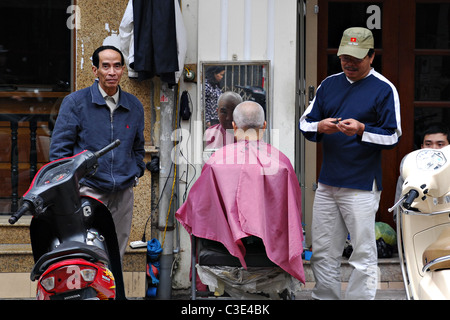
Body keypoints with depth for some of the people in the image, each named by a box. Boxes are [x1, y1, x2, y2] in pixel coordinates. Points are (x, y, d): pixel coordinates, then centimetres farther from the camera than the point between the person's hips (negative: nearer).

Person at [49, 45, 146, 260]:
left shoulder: (134, 106, 13)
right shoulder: (75, 102, 1)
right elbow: (59, 148, 2)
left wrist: (136, 173, 14)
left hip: (123, 192, 4)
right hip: (87, 190, -4)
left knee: (117, 253, 8)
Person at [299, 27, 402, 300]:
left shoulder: (384, 89, -3)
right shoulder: (329, 84, 13)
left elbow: (393, 136, -6)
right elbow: (304, 122, 13)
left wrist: (362, 130, -22)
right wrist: (319, 127, -10)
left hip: (362, 185, -5)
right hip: (327, 183, 5)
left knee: (364, 254, -1)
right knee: (323, 252, 11)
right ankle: (325, 297, 23)